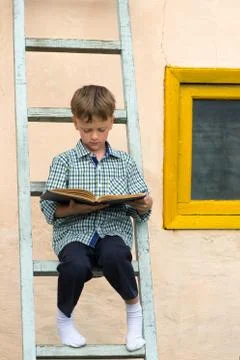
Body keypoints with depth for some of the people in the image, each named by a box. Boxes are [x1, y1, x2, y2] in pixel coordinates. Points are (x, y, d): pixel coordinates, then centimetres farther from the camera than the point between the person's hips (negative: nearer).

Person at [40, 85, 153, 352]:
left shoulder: (124, 162, 16)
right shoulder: (64, 161, 10)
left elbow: (138, 209, 14)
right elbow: (48, 208, 0)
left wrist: (144, 206, -10)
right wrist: (78, 208, -19)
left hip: (114, 230, 1)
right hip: (74, 232, -1)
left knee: (114, 256, -36)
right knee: (76, 265, -35)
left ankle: (134, 310, -6)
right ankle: (64, 317, -2)